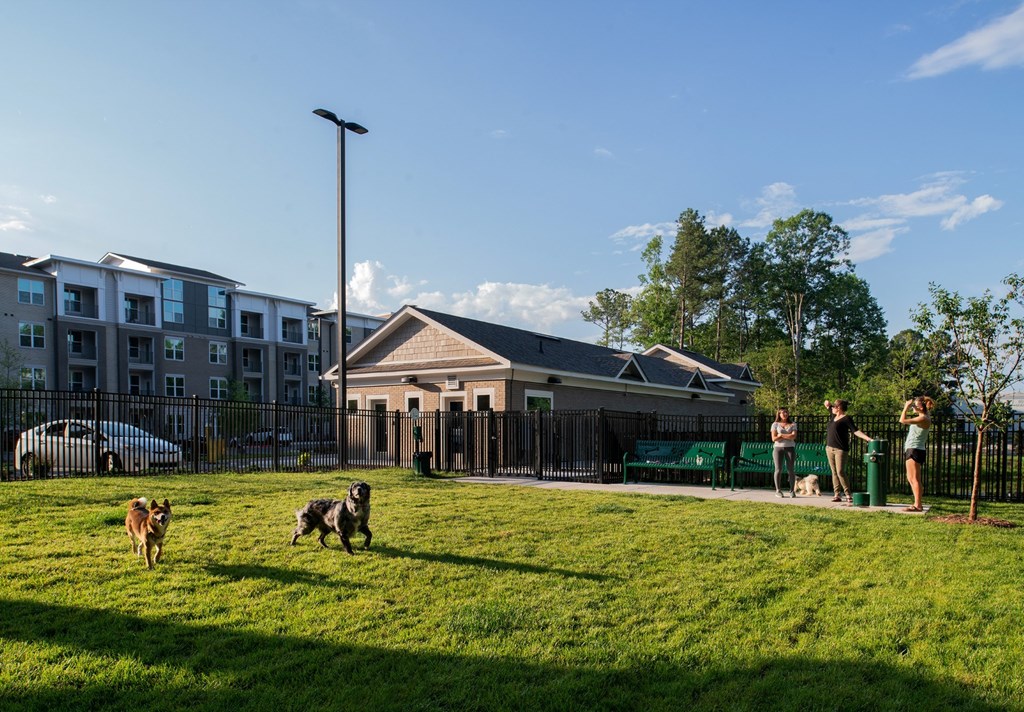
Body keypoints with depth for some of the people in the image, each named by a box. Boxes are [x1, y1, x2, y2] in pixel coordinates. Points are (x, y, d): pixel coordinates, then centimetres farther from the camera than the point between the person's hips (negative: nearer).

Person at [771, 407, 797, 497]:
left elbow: (793, 436, -6)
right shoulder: (775, 424, 7)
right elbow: (774, 438, -3)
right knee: (778, 469, -4)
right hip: (778, 448, -1)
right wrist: (788, 436, -5)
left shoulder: (793, 424, 9)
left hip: (790, 448, 1)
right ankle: (778, 490, 1)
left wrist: (781, 435, -6)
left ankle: (792, 491, 2)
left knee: (791, 469, -4)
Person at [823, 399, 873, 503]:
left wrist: (868, 439, -26)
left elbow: (856, 431, -16)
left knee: (840, 472, -12)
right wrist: (828, 403, 10)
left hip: (841, 449, -8)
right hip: (830, 448, 8)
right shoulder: (834, 416, 13)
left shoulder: (846, 419, -8)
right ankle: (837, 495, 10)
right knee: (834, 472, 7)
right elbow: (828, 405, 31)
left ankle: (848, 495, -5)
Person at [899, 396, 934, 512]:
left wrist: (906, 407, -15)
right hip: (911, 450, 11)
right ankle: (917, 504, 21)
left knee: (914, 479, -8)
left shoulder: (923, 418, -16)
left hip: (915, 450, -11)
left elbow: (903, 420, -22)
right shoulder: (920, 417, 15)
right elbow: (905, 420, 24)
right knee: (911, 479, 15)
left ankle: (917, 505, -6)